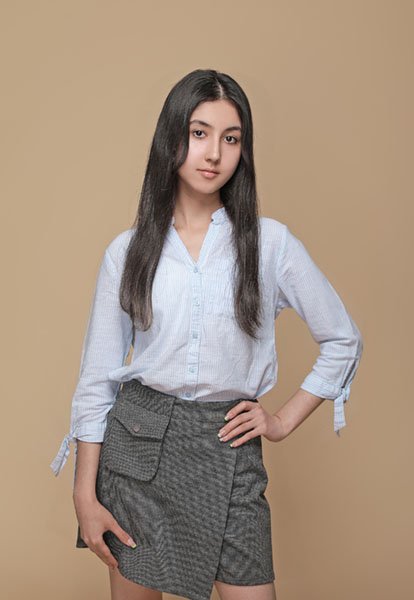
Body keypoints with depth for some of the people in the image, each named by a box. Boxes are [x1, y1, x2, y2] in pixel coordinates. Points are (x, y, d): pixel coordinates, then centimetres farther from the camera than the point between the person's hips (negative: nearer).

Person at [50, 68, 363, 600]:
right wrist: (85, 495, 0)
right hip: (138, 442, 1)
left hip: (228, 452, 0)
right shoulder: (128, 251, 1)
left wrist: (284, 421, 3)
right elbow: (97, 376, 2)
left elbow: (343, 341, 8)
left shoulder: (270, 242, -1)